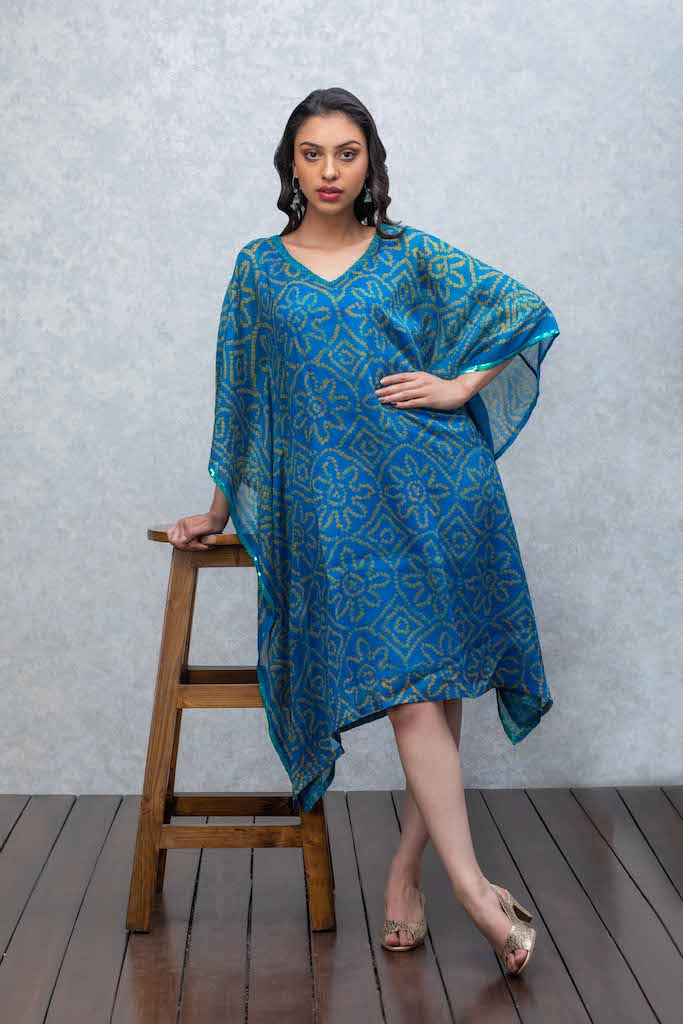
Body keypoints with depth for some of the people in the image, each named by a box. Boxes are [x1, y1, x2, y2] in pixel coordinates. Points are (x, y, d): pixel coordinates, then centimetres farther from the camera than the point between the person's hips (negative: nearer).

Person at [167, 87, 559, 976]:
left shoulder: (413, 257, 9)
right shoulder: (258, 270, 12)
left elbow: (532, 313, 12)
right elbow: (240, 394, 16)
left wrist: (459, 385, 0)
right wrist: (219, 511, 18)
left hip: (432, 484, 1)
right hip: (336, 498, -1)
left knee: (441, 672, 1)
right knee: (403, 674, -11)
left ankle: (406, 871, 13)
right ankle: (471, 886, -10)